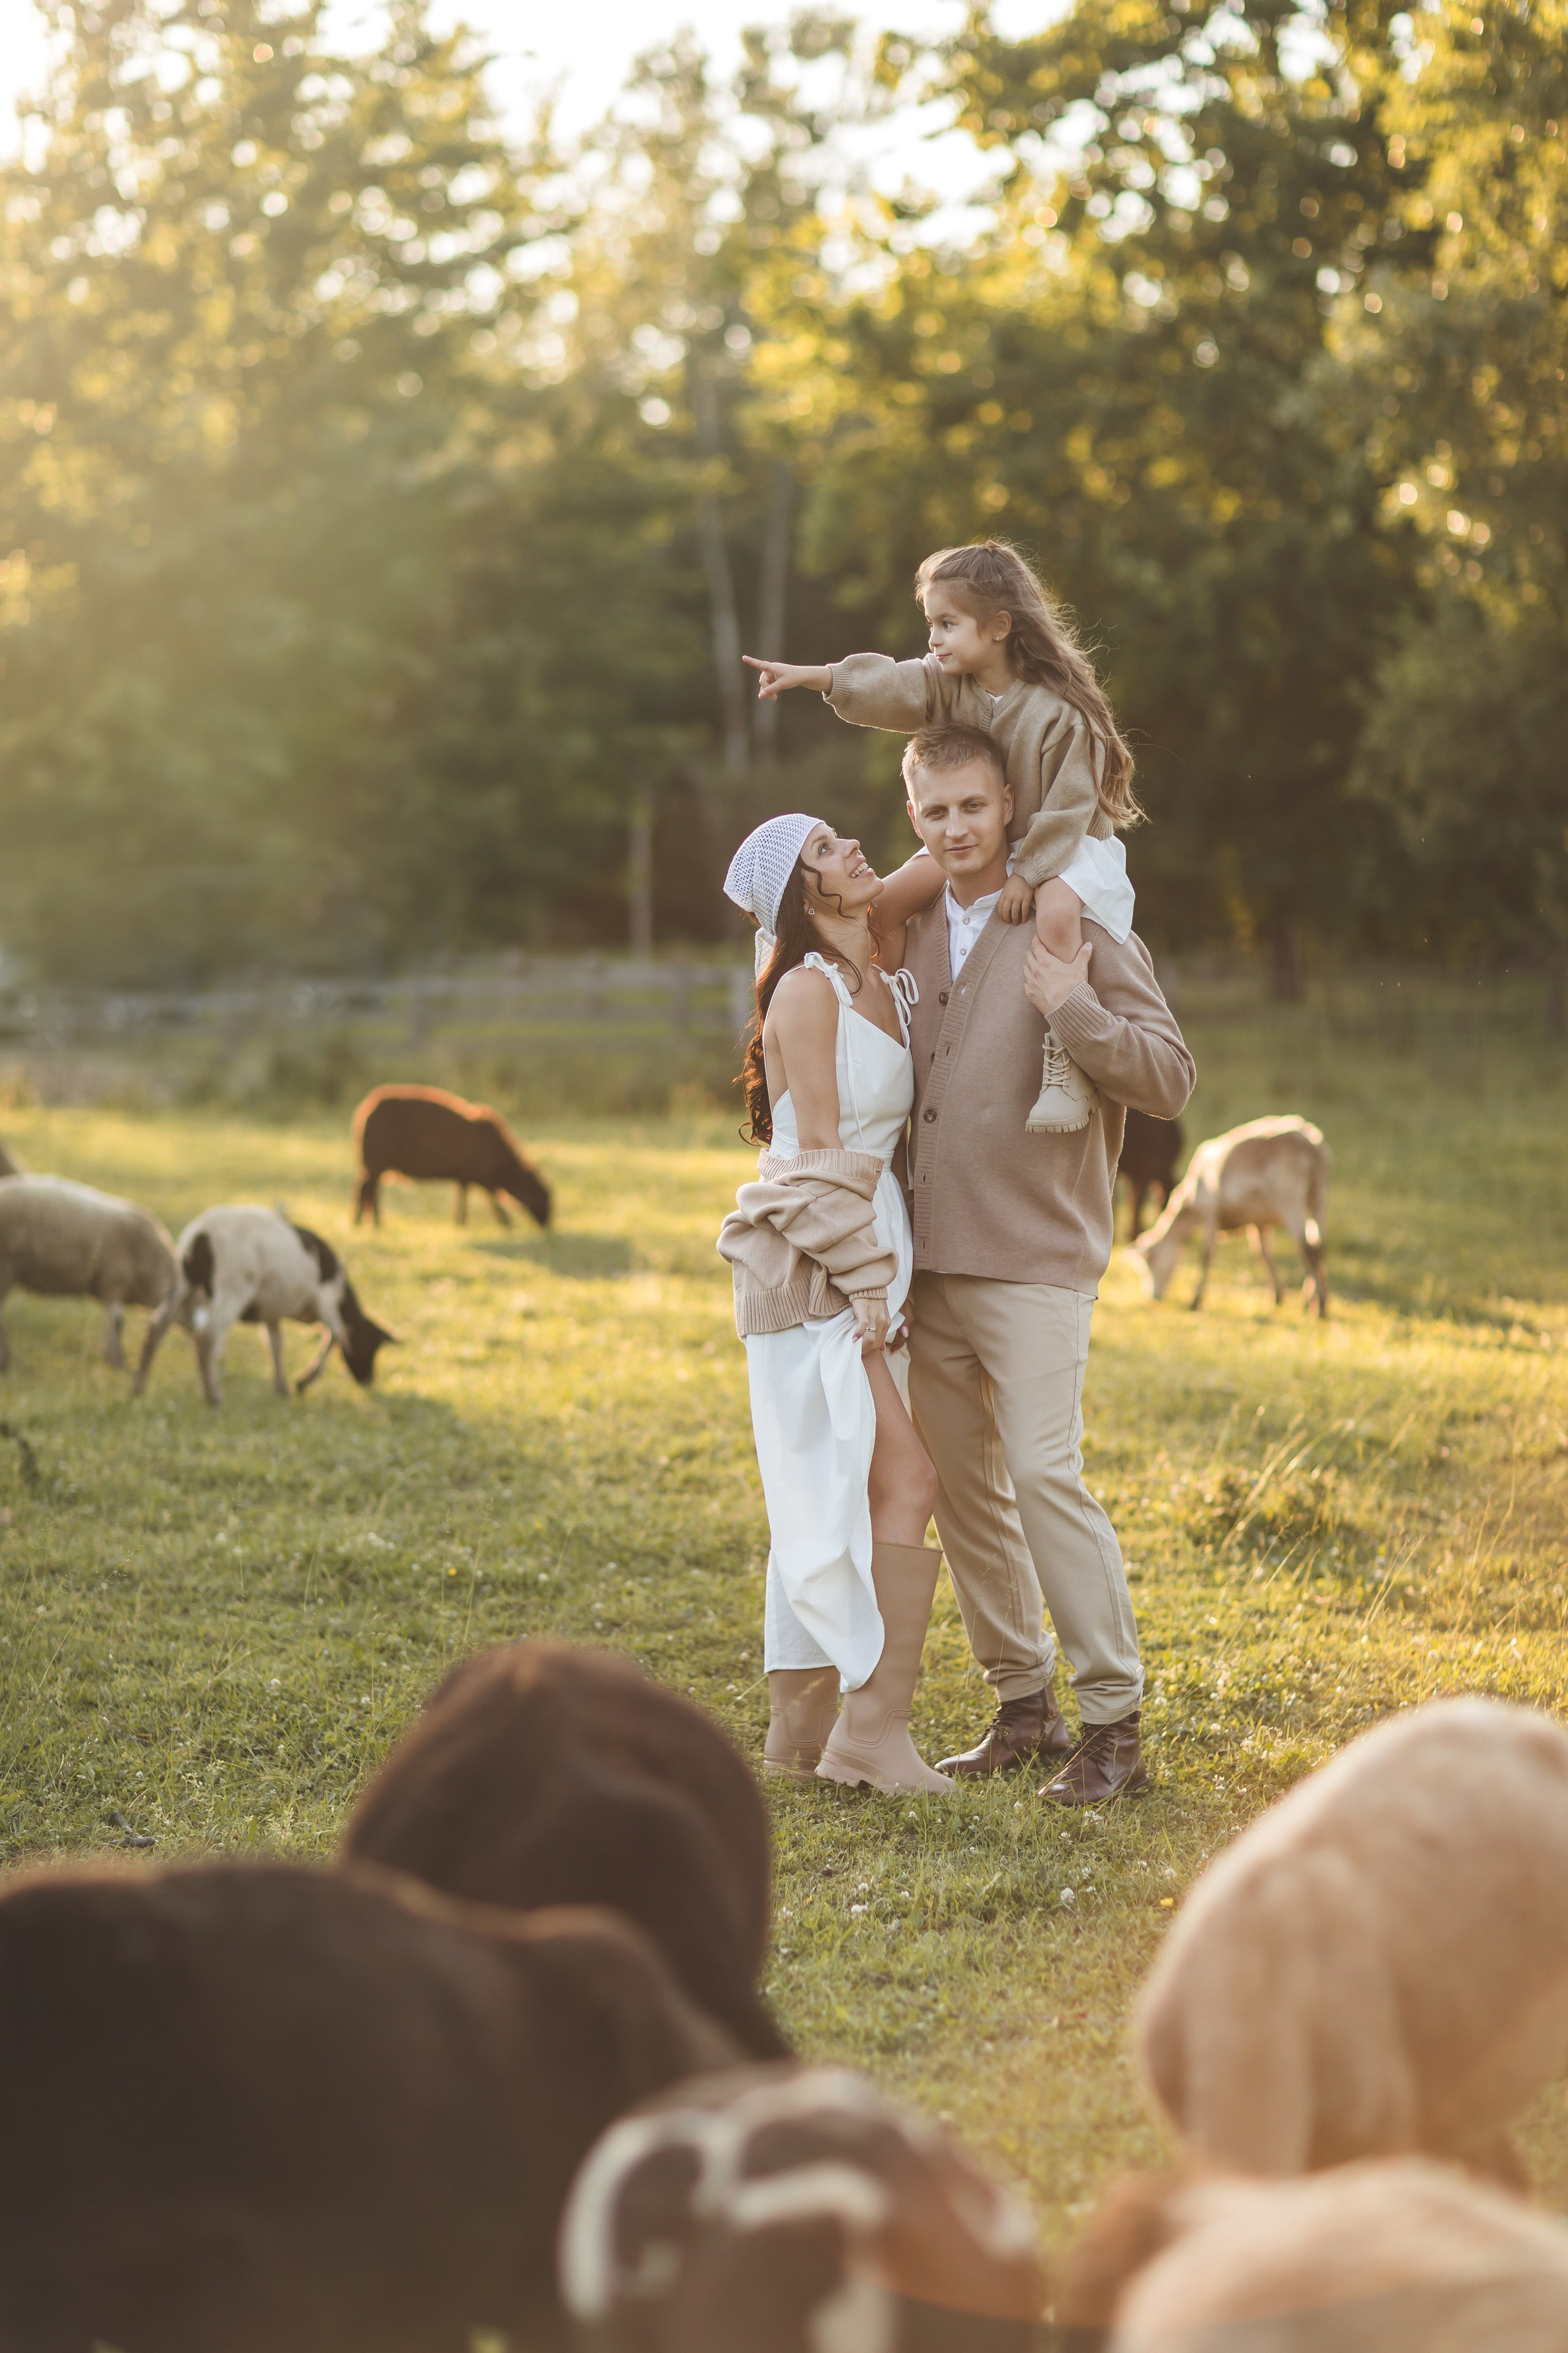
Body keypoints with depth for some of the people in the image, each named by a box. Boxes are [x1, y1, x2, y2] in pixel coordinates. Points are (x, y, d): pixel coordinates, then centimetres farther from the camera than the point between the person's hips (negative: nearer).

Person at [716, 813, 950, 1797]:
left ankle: (802, 1728, 14)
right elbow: (818, 1154, -14)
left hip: (869, 1270, 8)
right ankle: (874, 1724, -13)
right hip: (813, 1268, -8)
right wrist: (865, 1283, -15)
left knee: (833, 1497, 9)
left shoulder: (887, 984, 11)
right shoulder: (808, 991, -11)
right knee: (904, 1483, -14)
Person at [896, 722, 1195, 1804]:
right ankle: (1023, 1704, 18)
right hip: (928, 1260, 6)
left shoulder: (1081, 929, -4)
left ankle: (1115, 1723, -9)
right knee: (961, 1484, 8)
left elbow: (1170, 1080, -8)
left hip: (1034, 1258, -6)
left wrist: (1077, 1011, -21)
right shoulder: (910, 932, 13)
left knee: (1044, 1472, -14)